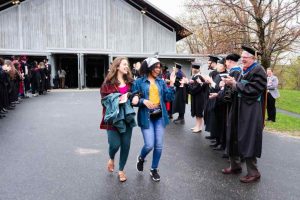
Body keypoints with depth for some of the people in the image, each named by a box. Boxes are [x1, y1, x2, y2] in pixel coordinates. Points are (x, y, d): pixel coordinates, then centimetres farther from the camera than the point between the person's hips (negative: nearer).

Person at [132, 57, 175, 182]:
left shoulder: (161, 82, 8)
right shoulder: (139, 82, -3)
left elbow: (169, 98, 3)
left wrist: (171, 84, -7)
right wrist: (143, 101, -21)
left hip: (160, 116, 4)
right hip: (146, 117, -4)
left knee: (159, 145, 6)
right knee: (149, 145, -9)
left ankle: (154, 169, 26)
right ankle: (141, 158, 26)